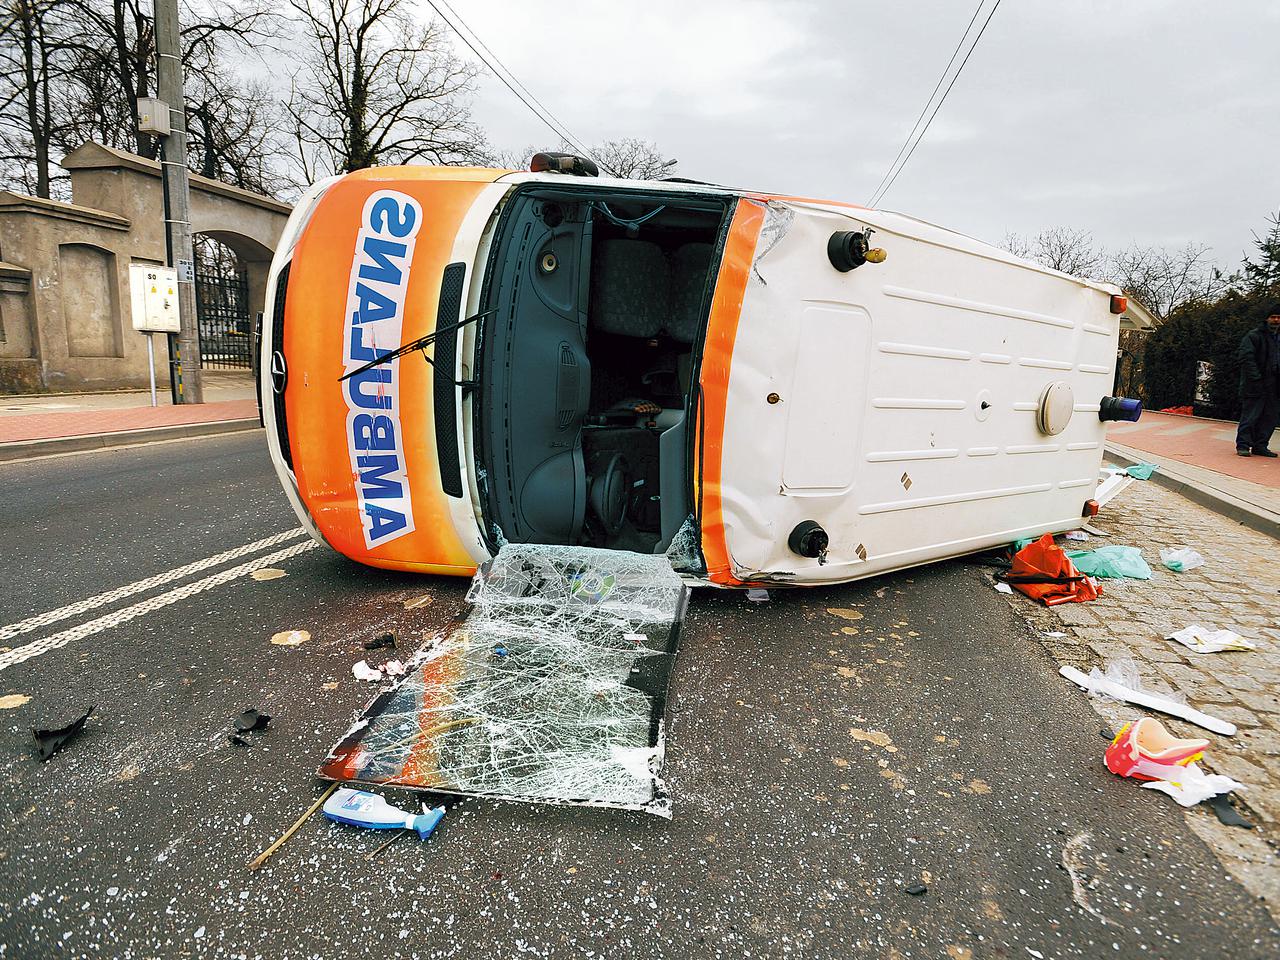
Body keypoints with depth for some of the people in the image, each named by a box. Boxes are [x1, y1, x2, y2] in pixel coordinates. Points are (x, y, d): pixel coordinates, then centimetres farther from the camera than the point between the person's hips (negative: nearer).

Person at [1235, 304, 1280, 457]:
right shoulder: (1254, 335, -4)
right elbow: (1245, 357, -13)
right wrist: (1256, 377, -18)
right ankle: (1243, 445, 1)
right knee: (1250, 416, -5)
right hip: (1255, 386, -7)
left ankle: (1260, 446, 14)